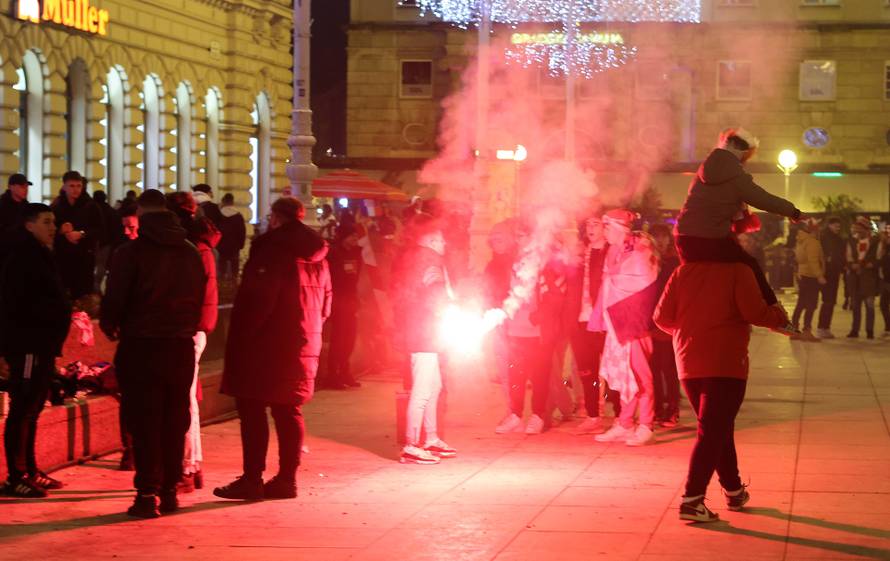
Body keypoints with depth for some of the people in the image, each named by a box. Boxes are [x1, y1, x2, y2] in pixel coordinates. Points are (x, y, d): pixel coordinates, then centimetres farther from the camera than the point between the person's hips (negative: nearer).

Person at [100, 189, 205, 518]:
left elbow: (114, 299, -7)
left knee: (144, 421, -1)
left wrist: (110, 327, 11)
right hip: (182, 345, 4)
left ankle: (148, 493, -5)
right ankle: (170, 490, 14)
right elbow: (201, 300, 11)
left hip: (141, 346, -4)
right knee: (175, 420, 11)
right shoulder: (191, 253, 8)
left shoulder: (131, 252, -8)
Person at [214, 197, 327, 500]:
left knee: (252, 410, -3)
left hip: (262, 341, -7)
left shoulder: (269, 246, -12)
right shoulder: (315, 251, 11)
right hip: (297, 340, 8)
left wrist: (241, 336, -14)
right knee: (288, 410, 11)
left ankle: (252, 479, -4)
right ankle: (287, 478, 12)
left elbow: (258, 299, -19)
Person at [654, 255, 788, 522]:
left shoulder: (683, 272, 6)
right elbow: (754, 312, -15)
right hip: (726, 363, -5)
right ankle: (692, 500, -16)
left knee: (720, 428, 19)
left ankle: (734, 491, 30)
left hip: (688, 362, 5)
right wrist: (779, 316, 5)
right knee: (712, 431, -6)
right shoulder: (738, 271, -7)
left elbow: (662, 317, 5)